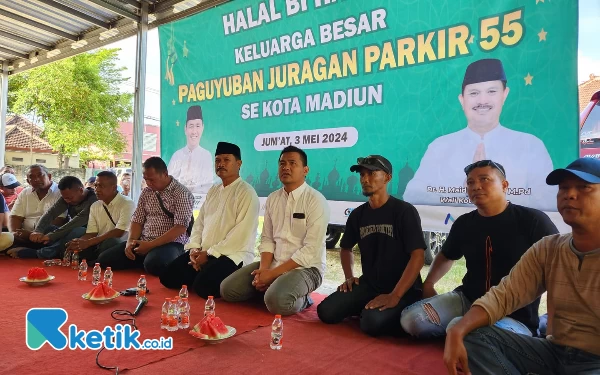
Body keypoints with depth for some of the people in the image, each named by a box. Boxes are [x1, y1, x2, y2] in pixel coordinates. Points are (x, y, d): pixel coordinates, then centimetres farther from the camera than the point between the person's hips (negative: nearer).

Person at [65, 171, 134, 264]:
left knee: (110, 242, -36)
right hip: (99, 245, 5)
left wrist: (88, 242, -26)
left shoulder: (127, 204, -12)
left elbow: (119, 232, -22)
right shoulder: (94, 206, 10)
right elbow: (91, 233, 6)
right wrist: (79, 241, -17)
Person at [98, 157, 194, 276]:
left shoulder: (181, 194, -10)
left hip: (170, 243, -6)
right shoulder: (146, 192, 11)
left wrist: (151, 245, -19)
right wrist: (130, 241, -8)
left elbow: (180, 227, -17)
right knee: (104, 258, -8)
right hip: (143, 242, 7)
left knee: (153, 264, -38)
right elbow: (137, 220, 13)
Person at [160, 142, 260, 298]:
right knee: (168, 277, -1)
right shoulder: (213, 191, 16)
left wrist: (209, 253, -17)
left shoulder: (246, 193, -10)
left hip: (233, 255, -7)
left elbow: (242, 234, -18)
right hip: (204, 252, 8)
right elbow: (199, 222, 15)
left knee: (203, 285, -28)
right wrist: (194, 248, -3)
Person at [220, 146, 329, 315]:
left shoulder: (316, 200, -13)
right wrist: (263, 269, -12)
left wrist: (273, 273, -18)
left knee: (276, 301, -33)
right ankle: (270, 289, 11)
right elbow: (267, 239, 7)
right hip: (273, 264, 6)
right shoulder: (272, 199, 7)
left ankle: (301, 299, -1)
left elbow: (311, 251, -18)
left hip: (305, 267, -6)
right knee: (227, 289, -7)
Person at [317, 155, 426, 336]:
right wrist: (349, 276, 5)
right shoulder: (358, 214, 6)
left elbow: (418, 257, -17)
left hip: (403, 289, -5)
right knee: (326, 311, -14)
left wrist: (394, 296, -23)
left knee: (372, 322, -32)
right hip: (368, 285, 5)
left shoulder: (405, 211, -11)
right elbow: (346, 248, 23)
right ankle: (364, 309, 10)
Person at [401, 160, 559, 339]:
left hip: (515, 316, -4)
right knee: (410, 319, -16)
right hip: (467, 300, 4)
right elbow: (446, 256, 25)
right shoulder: (463, 223, 6)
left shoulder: (532, 220, -9)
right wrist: (428, 284, 11)